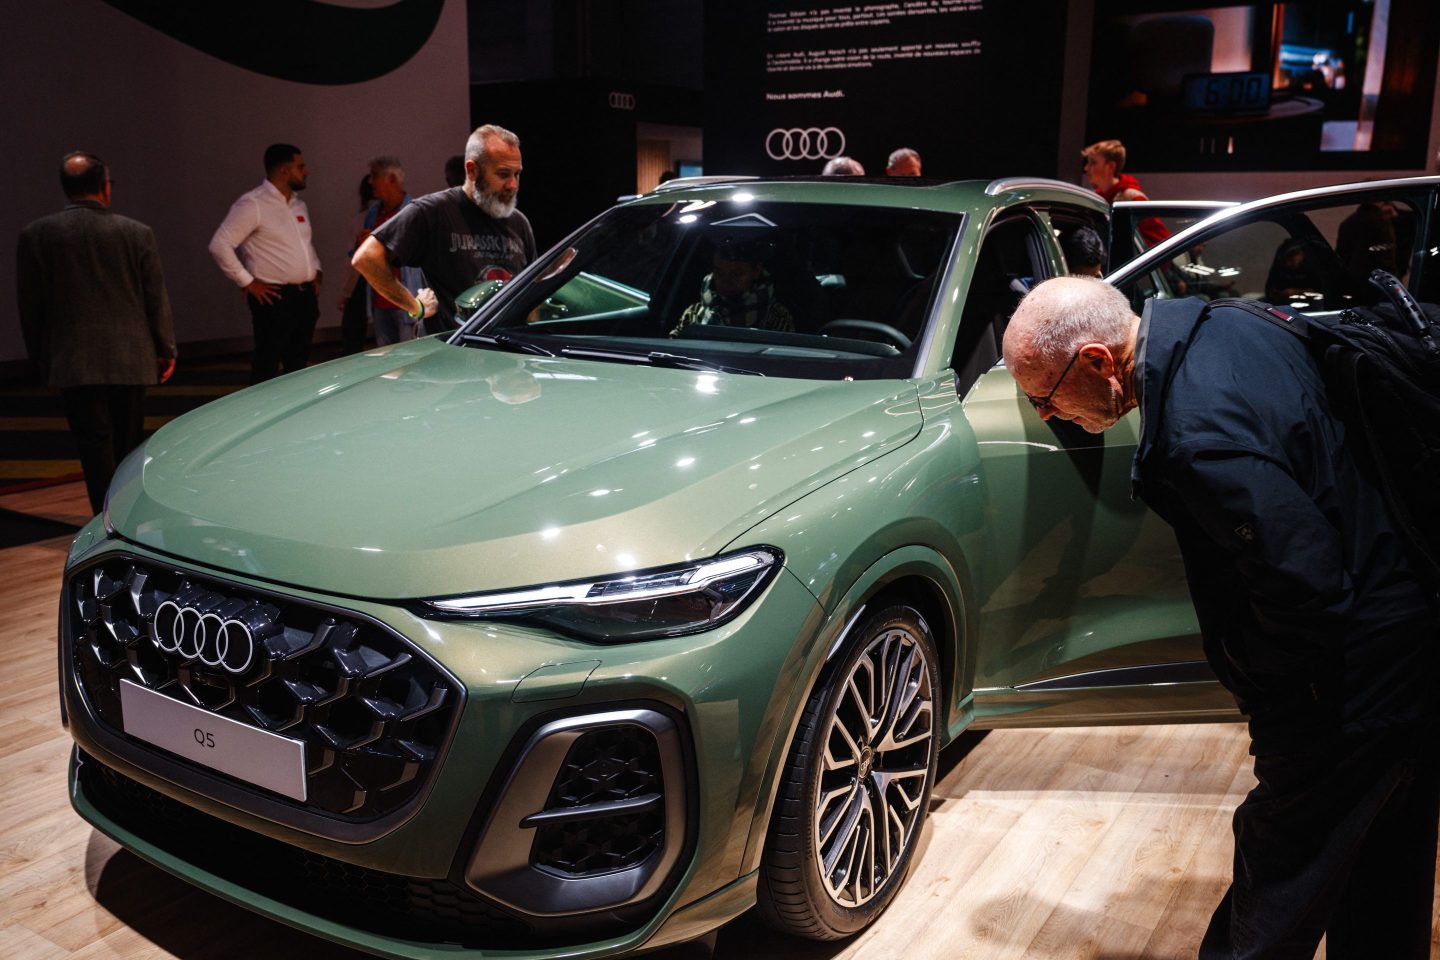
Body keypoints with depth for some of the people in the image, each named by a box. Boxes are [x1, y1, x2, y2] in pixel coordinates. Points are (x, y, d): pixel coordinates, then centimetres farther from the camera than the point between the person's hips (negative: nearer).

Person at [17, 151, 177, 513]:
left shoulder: (34, 235, -2)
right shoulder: (137, 233, -3)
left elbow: (29, 303, 3)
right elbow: (157, 298, 1)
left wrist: (41, 354, 15)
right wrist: (166, 349, 11)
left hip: (74, 361, -1)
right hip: (130, 358, 1)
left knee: (95, 443, 0)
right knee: (129, 443, 14)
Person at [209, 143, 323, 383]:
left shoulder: (298, 204, 15)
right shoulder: (252, 204, -10)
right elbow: (220, 245, -14)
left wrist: (316, 271, 14)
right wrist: (248, 283, -14)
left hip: (306, 296, 8)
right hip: (274, 299, -8)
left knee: (298, 366, 13)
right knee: (266, 369, -5)